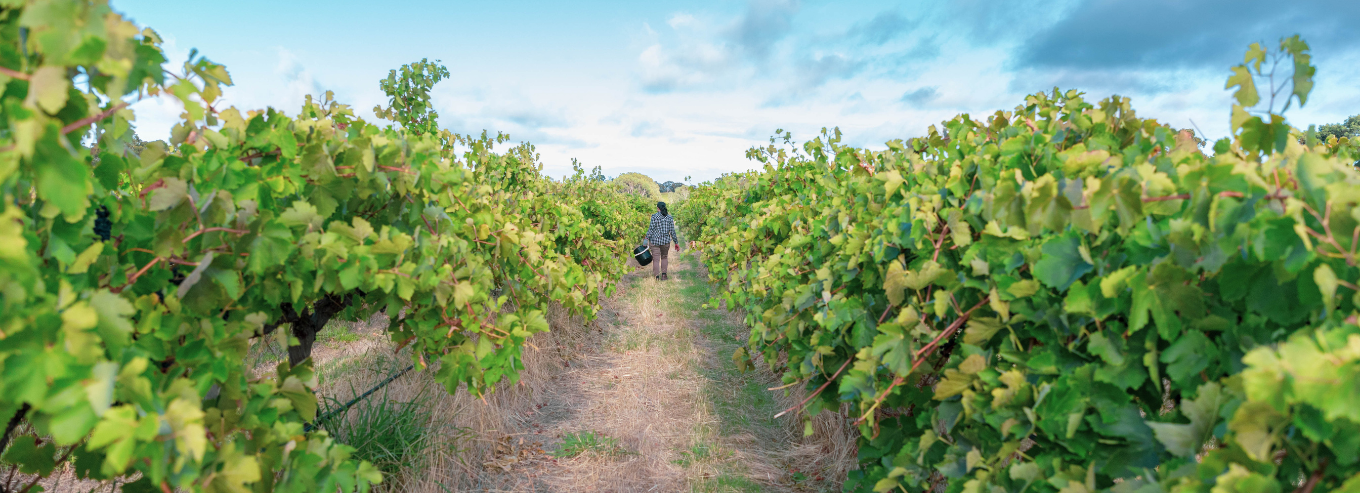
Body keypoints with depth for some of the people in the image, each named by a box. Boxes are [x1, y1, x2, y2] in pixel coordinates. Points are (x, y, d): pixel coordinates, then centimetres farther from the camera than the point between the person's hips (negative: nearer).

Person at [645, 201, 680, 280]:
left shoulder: (654, 216, -6)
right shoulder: (670, 218, 2)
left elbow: (651, 229, -12)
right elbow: (672, 231, 1)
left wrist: (646, 239, -10)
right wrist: (676, 243, 7)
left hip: (654, 241, -3)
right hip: (665, 241, 3)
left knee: (656, 259, 3)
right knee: (664, 257, 21)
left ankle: (657, 277, -2)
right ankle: (663, 274, 12)